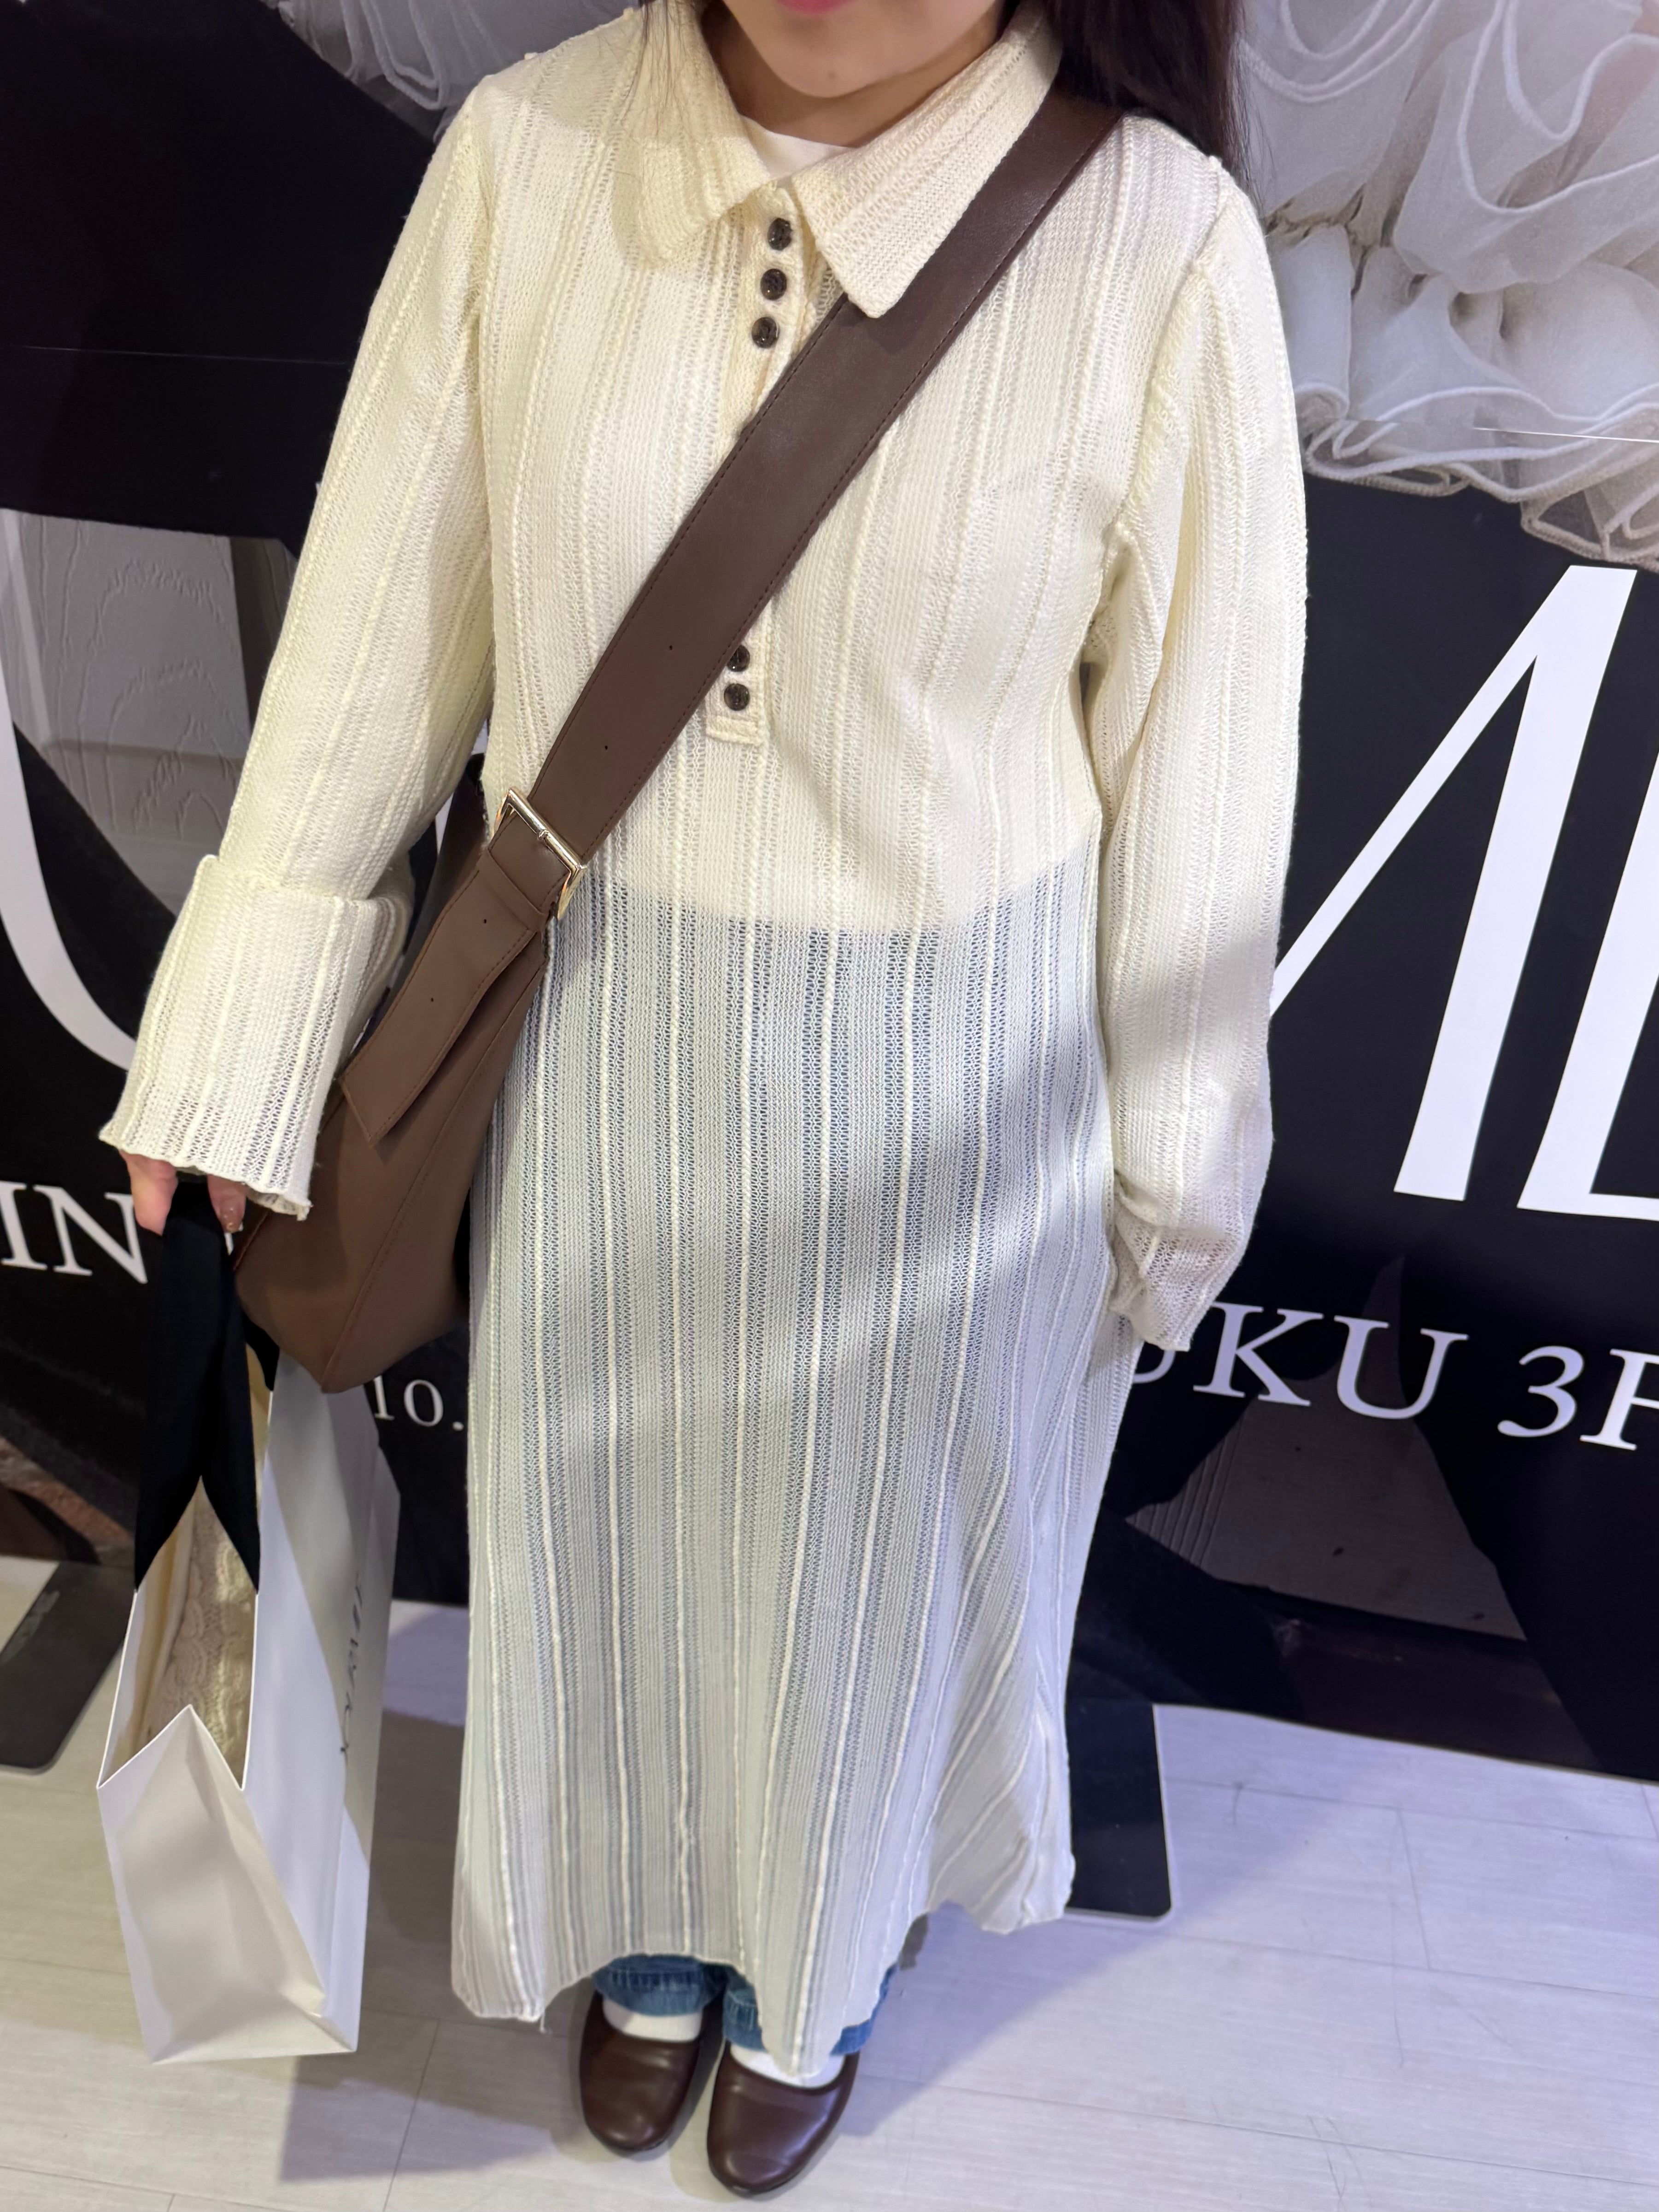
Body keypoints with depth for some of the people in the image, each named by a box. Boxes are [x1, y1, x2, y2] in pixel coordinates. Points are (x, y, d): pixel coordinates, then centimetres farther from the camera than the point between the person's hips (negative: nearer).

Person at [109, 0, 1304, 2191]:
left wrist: (1171, 1184, 1)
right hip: (592, 1031, 3)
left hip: (948, 1081, -1)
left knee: (878, 1540, 22)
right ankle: (656, 1922, 61)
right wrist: (241, 1045, 3)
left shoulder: (1159, 243, -14)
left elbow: (1194, 759, -7)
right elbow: (382, 622, -1)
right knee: (605, 1502, 23)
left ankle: (813, 1967, 59)